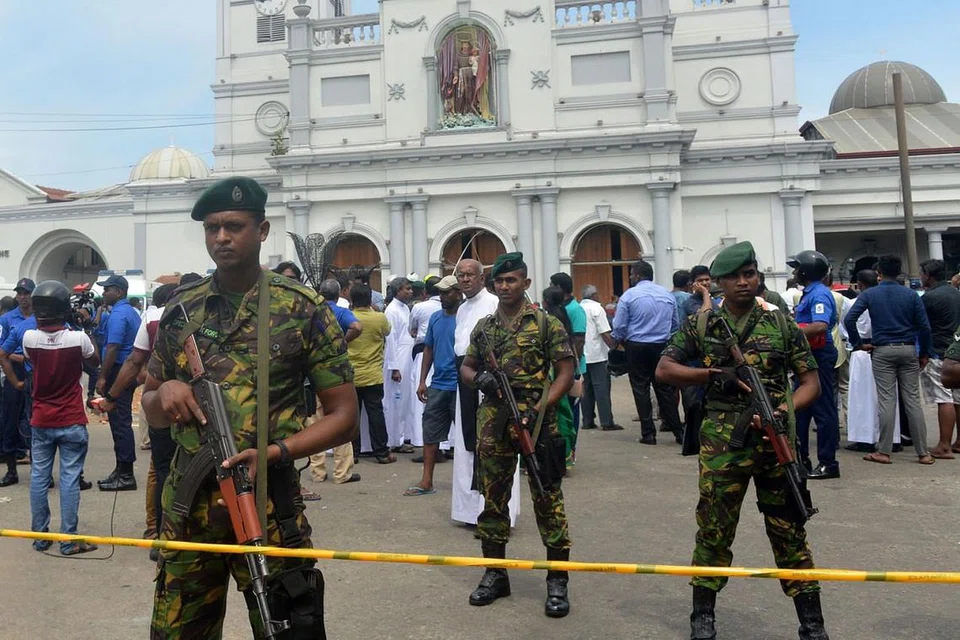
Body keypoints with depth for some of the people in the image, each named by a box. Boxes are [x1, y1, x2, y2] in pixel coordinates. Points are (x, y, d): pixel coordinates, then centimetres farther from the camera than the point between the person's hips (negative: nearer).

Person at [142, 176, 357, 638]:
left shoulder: (304, 311, -6)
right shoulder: (180, 310, 6)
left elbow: (343, 416, -5)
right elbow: (150, 410, 15)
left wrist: (273, 453, -19)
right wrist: (164, 392, -9)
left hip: (267, 503, -3)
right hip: (186, 504, 4)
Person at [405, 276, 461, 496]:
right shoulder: (435, 318, 9)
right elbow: (429, 349, 14)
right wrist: (422, 380, 10)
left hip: (459, 386, -6)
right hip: (437, 385, 6)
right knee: (430, 433, 8)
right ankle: (427, 481, 16)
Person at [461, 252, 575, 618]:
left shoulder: (546, 323, -2)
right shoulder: (483, 327, 11)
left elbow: (566, 371, -5)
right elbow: (466, 367, 19)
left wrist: (540, 409, -16)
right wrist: (478, 378, -6)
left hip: (536, 422, -4)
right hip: (493, 424, 5)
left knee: (547, 499, 1)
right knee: (493, 499, 12)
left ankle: (557, 580, 14)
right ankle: (495, 573, 26)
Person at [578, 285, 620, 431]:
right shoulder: (596, 308, -7)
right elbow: (604, 333, -14)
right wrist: (614, 348, -8)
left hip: (582, 355, 6)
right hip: (597, 355, -6)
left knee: (586, 387, 11)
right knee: (602, 387, -4)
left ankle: (587, 421, 12)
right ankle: (607, 422, -5)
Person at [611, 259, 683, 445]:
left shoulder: (629, 295, -8)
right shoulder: (667, 294, 5)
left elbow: (619, 327, -8)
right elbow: (676, 324, 12)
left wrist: (620, 340, 11)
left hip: (637, 347, -4)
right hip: (662, 346, 4)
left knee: (641, 390, 4)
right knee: (665, 389, 10)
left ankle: (648, 433, 4)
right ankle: (678, 432, 11)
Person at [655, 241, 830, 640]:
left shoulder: (781, 323, 5)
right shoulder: (700, 325, 3)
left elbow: (811, 380, 5)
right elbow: (663, 369, 2)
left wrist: (785, 409, -14)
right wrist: (713, 374, -12)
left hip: (775, 440, 1)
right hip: (722, 443, -1)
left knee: (789, 531, 11)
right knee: (714, 529, 7)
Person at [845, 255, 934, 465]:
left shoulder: (869, 294, -1)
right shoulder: (911, 295, 4)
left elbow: (849, 319, -12)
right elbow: (924, 326, 1)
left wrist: (857, 342, 0)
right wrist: (924, 353, 10)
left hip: (882, 351, -2)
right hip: (908, 349, 2)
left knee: (886, 401, 0)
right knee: (913, 400, 5)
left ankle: (884, 452, 2)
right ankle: (923, 452, 9)